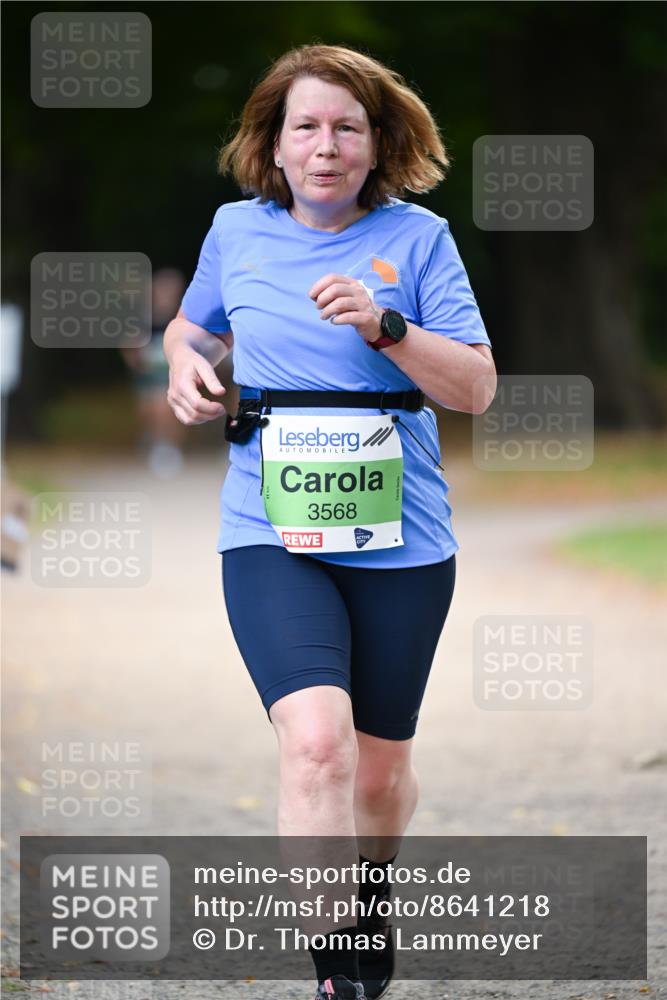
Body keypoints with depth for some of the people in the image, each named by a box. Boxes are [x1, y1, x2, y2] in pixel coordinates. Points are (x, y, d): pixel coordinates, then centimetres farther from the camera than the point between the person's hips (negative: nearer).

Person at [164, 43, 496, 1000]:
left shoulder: (416, 237, -1)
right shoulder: (237, 231, 6)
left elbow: (477, 388, -5)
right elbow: (193, 324, 26)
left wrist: (384, 327, -19)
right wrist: (186, 363, 4)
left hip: (399, 539, 1)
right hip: (271, 534, 0)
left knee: (381, 765, 13)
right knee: (317, 738, -23)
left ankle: (371, 891, 46)